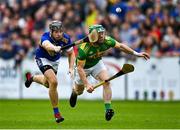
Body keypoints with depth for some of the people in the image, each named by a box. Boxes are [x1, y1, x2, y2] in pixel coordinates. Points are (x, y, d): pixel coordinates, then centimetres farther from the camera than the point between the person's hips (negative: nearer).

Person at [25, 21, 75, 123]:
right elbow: (47, 45, -62)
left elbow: (71, 53, -8)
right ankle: (56, 112, -13)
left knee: (47, 83, 25)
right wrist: (55, 48, -84)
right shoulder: (46, 37, -37)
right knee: (53, 82, -26)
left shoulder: (66, 39, -24)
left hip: (55, 60, 6)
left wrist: (71, 68, -22)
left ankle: (32, 77, 59)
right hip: (43, 59, -6)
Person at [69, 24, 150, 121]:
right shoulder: (84, 48, -40)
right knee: (79, 91, 15)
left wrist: (136, 53, -12)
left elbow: (120, 46, -9)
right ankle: (74, 92, 54)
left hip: (97, 63, 3)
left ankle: (108, 109, -21)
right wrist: (87, 84, -41)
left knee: (106, 81, -23)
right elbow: (80, 68, -34)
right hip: (83, 67, -3)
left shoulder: (106, 41, -28)